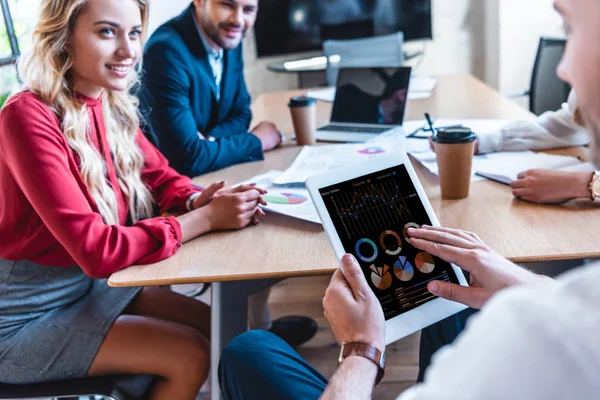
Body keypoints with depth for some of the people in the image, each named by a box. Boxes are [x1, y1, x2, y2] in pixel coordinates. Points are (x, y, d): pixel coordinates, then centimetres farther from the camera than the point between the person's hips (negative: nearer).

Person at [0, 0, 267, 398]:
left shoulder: (112, 106, -3)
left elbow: (159, 175, 9)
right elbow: (96, 250, -30)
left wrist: (197, 200, -14)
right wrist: (206, 218, -26)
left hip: (87, 284, 7)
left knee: (214, 326, 4)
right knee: (191, 353, -11)